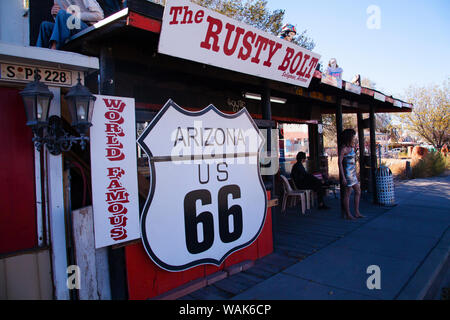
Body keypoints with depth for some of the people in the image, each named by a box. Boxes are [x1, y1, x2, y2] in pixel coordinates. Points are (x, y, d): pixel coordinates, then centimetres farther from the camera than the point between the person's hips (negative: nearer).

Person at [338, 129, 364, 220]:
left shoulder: (351, 148, 13)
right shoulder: (344, 149, -14)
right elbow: (339, 162, -17)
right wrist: (343, 177, -21)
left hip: (353, 173, 10)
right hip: (347, 173, -10)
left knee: (358, 192, 13)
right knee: (347, 194, -1)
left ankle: (357, 212, 21)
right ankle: (347, 214, 8)